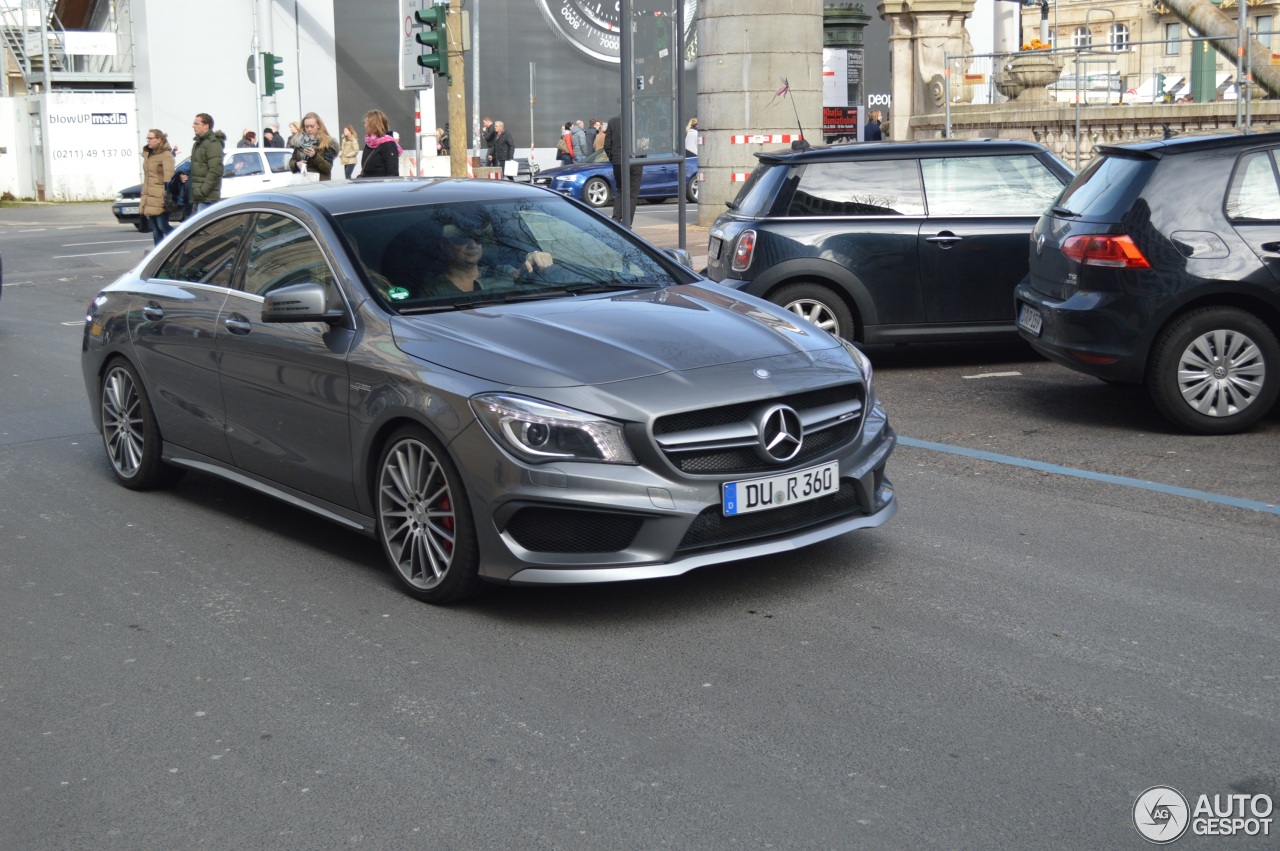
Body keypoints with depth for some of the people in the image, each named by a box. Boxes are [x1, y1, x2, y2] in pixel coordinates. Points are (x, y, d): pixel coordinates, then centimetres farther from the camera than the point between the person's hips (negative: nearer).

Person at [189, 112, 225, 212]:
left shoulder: (213, 144, -11)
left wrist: (203, 191, -22)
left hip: (208, 197, -10)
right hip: (200, 196, 10)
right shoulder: (198, 143, 20)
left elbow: (215, 171, -20)